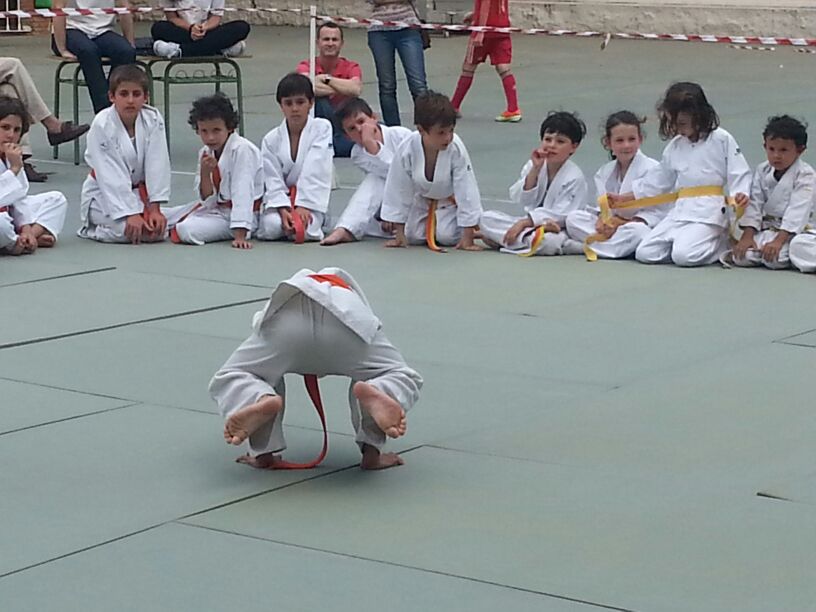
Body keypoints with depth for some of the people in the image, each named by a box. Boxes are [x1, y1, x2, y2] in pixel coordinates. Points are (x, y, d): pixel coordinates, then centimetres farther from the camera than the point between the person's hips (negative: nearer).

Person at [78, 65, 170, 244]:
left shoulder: (153, 120, -13)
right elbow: (111, 177, -24)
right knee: (129, 229, -26)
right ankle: (91, 229, 4)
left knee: (158, 230, -13)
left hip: (140, 192, 4)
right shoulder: (102, 125, -22)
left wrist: (155, 208, -18)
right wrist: (131, 214, -29)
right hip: (104, 194, -4)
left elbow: (157, 166, -13)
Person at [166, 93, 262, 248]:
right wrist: (205, 174, -21)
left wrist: (240, 237, -33)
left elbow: (242, 193, -28)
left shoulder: (241, 150, -23)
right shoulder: (205, 153, 1)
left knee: (188, 231, -25)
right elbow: (207, 199, -1)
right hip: (215, 209, 7)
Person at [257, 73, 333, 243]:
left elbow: (315, 172, -13)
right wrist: (284, 210, -21)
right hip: (282, 198, 2)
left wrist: (303, 206, -22)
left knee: (305, 230, -32)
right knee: (271, 227, -27)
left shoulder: (322, 128, -5)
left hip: (311, 198, -2)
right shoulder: (271, 139, 1)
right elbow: (273, 180, -4)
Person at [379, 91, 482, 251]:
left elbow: (466, 191, -29)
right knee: (413, 236, -7)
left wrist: (467, 238, -27)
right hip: (421, 200, 2)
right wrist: (399, 234, -11)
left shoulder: (456, 149, -35)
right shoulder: (407, 149, -30)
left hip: (450, 201, -2)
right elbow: (399, 190, -17)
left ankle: (471, 227, 15)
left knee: (448, 236, -18)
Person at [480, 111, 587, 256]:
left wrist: (524, 223, -22)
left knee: (550, 241, -42)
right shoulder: (533, 166, 3)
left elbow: (560, 215, -18)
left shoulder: (575, 178, -13)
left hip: (559, 229, -6)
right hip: (532, 223, 6)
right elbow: (521, 199, -5)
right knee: (487, 218, -13)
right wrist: (535, 169, -17)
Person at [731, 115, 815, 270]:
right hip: (766, 229, 5)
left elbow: (798, 210, -19)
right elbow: (754, 203, 3)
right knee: (741, 257, -19)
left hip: (792, 231, -4)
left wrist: (778, 241, -28)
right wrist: (747, 235, -10)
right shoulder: (762, 171, 7)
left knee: (775, 259, -32)